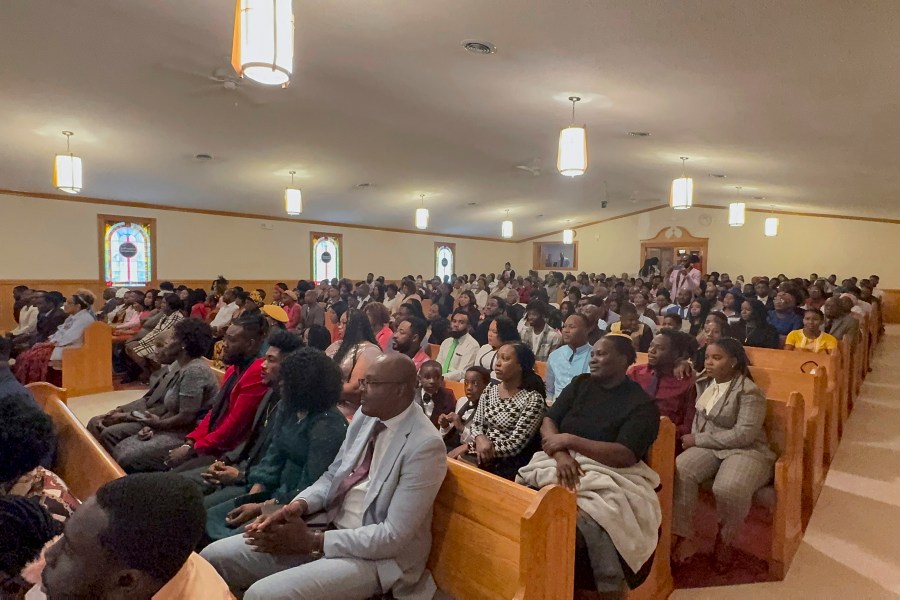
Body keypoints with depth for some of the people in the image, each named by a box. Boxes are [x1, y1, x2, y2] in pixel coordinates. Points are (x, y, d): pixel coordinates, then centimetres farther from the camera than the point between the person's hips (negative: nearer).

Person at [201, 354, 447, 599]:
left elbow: (394, 536, -21)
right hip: (330, 526, 7)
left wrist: (313, 541, -19)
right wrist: (299, 505, -9)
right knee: (214, 558, -1)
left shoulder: (425, 445, -22)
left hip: (376, 555, -7)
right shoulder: (365, 415, 1)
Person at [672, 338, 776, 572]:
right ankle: (685, 537, -16)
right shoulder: (704, 382, 8)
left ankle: (724, 540, -3)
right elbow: (699, 414, 25)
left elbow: (744, 435, -20)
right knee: (679, 470, -25)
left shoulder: (749, 392, -13)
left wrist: (698, 440, -16)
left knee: (728, 490, -34)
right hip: (709, 445, 6)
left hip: (746, 450, -5)